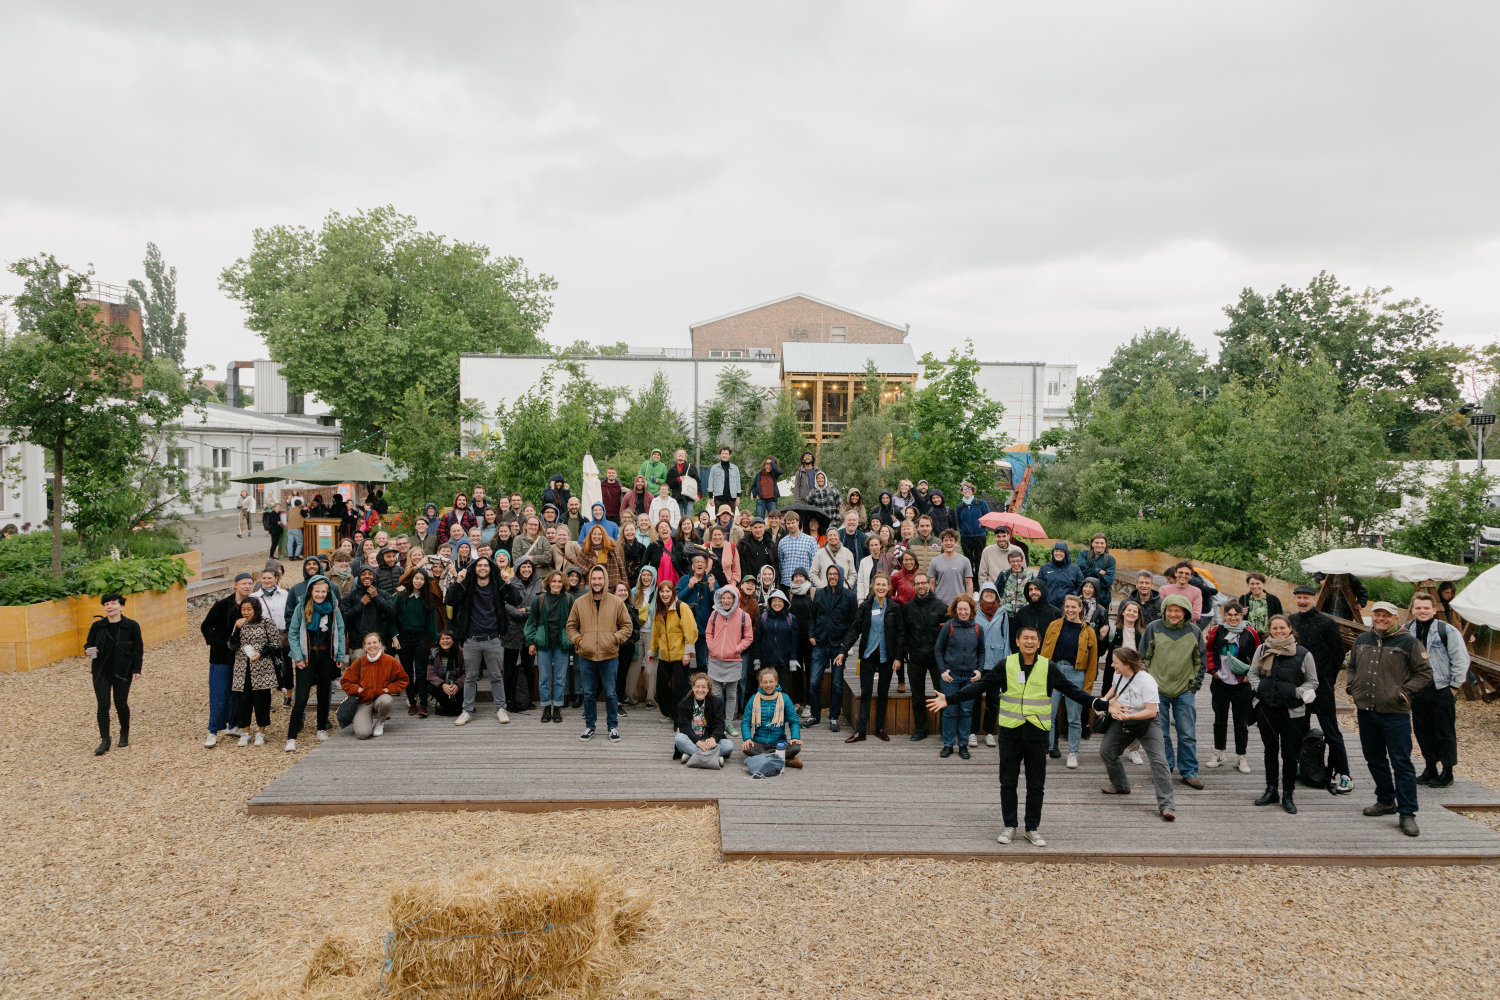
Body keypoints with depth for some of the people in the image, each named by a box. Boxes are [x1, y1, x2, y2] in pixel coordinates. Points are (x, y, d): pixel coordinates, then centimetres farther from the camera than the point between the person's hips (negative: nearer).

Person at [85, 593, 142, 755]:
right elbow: (88, 644, 12)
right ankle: (104, 740, 3)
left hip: (122, 672, -2)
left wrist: (136, 670, -5)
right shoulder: (97, 626, 2)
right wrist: (88, 651, -12)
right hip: (101, 671, 2)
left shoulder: (131, 626, -3)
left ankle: (125, 734, 29)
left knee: (121, 704, 5)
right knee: (102, 705, -4)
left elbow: (138, 649, 0)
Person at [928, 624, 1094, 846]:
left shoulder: (1047, 668, 1)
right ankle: (1009, 826, 21)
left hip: (1037, 732, 0)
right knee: (1008, 782, 7)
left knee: (1036, 785, 8)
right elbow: (981, 685, -4)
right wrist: (950, 699, -13)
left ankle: (1033, 828, 22)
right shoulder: (1006, 665, -2)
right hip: (1010, 732, 0)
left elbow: (1071, 690, 4)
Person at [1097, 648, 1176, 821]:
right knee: (1105, 751, 3)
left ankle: (1166, 805, -19)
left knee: (1159, 760, -18)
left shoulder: (1146, 681, -25)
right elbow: (1113, 689, 22)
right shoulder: (1119, 675, -4)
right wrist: (1106, 703, 6)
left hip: (1147, 723, -6)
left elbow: (1151, 711, -27)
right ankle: (1120, 785, 28)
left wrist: (1128, 716, -36)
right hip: (1122, 722, 6)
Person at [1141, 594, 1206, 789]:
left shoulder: (1194, 632, 3)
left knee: (1188, 735, 0)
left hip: (1185, 691, 1)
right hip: (1158, 690, 0)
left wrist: (1195, 685, 5)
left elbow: (1201, 661, 12)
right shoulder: (1153, 628, 0)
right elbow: (1144, 657, 6)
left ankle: (1189, 772, 10)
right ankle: (1165, 768, 18)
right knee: (1160, 734, 4)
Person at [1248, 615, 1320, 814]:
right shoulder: (1262, 650, 5)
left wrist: (1298, 692, -12)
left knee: (1290, 753, 1)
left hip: (1292, 710, -3)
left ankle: (1287, 795, 12)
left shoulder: (1303, 653, -3)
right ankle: (1270, 791, 24)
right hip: (1266, 707, 3)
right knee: (1270, 749, 13)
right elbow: (1252, 673, 14)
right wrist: (1259, 687, -4)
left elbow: (1312, 681, 4)